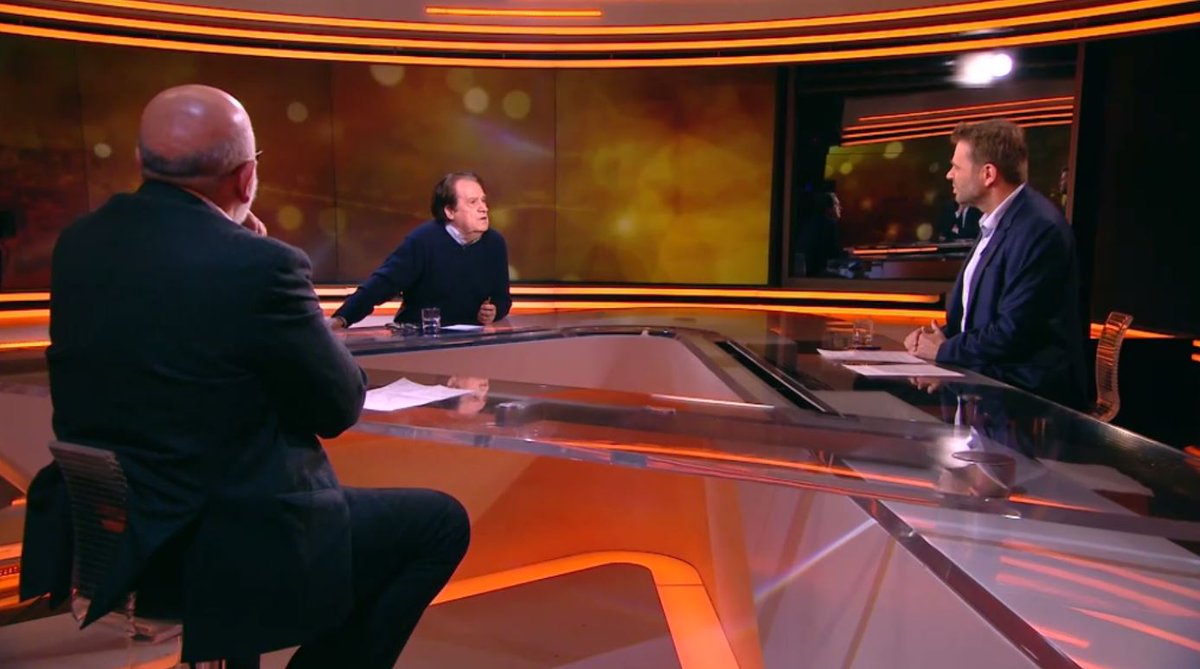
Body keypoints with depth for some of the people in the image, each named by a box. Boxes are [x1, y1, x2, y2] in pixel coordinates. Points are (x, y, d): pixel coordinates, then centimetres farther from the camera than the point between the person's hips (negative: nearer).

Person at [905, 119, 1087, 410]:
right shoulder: (995, 223, 13)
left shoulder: (1039, 228, -18)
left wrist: (945, 349, -9)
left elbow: (1015, 332, -22)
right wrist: (942, 335, 2)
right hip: (992, 380, 9)